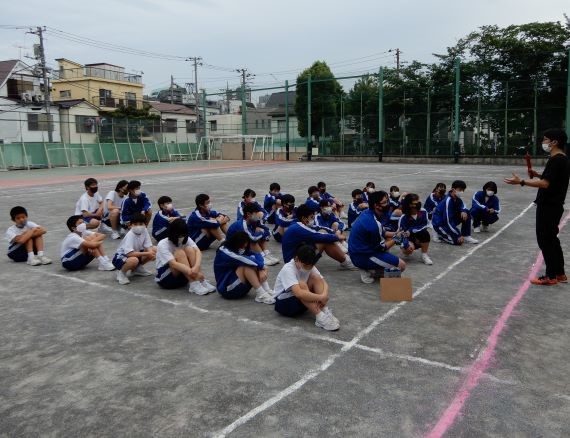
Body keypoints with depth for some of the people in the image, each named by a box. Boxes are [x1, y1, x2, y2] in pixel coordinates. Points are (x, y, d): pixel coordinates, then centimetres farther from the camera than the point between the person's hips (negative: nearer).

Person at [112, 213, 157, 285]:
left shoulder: (144, 231, -10)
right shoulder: (130, 235, -27)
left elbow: (148, 246, -10)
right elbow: (129, 253, -36)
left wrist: (151, 253, -34)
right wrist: (147, 253, -34)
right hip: (120, 257, -7)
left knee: (154, 250, -6)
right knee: (134, 260, -39)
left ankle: (137, 268, 12)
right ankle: (121, 272, -7)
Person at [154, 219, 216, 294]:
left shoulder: (186, 240, -6)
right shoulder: (163, 245, -20)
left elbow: (197, 251, -24)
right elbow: (173, 264, -34)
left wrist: (197, 267, -45)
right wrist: (195, 273, -45)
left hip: (182, 276, 4)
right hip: (164, 278, -4)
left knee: (189, 249, -21)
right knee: (180, 253, -28)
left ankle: (201, 281, -28)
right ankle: (194, 285, -36)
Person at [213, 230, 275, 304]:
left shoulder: (241, 250, 1)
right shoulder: (223, 252, -19)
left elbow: (257, 255, -12)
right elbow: (243, 259, -30)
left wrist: (261, 269, -30)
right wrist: (262, 266, -21)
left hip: (241, 286, 7)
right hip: (226, 288, -7)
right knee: (246, 265, -27)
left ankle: (267, 290, -22)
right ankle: (261, 294, -29)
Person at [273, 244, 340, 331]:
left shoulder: (309, 266, -5)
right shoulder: (288, 269, -27)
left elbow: (324, 283, -9)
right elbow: (299, 293, -41)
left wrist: (324, 295, -31)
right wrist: (321, 297, -36)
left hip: (303, 303, 7)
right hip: (283, 303, -7)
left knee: (316, 278, -16)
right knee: (302, 285, -34)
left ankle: (325, 311, -24)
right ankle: (320, 317, -35)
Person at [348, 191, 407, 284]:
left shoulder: (368, 213, 0)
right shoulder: (373, 224, -27)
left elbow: (381, 232, 16)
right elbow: (380, 248, -14)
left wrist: (394, 234, 3)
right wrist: (395, 240, -2)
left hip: (357, 250, 9)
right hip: (362, 257, -9)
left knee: (388, 238, 22)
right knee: (401, 265, -8)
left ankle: (372, 267, 12)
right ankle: (367, 270, -2)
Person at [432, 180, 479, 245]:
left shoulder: (457, 198, -3)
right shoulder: (448, 201, -27)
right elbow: (448, 221, -28)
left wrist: (464, 211, -14)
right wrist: (459, 235, -24)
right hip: (439, 224, -8)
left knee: (467, 214, -5)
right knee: (458, 241, -21)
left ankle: (466, 236, 3)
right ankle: (440, 234, 2)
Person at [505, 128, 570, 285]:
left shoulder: (555, 160, -18)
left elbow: (545, 184, -24)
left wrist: (521, 182, -22)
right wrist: (538, 175, 12)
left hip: (548, 206, -10)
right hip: (554, 205, 10)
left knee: (545, 240, -2)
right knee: (552, 239, 17)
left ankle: (551, 276, 4)